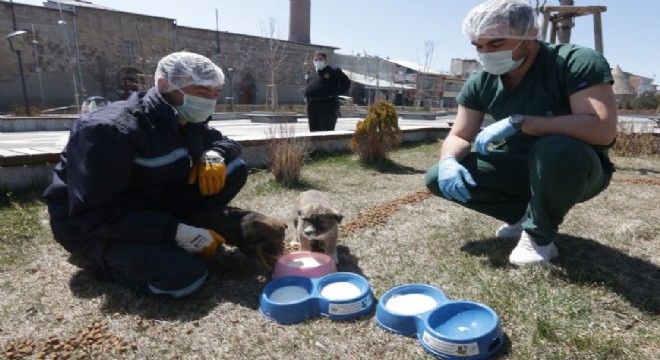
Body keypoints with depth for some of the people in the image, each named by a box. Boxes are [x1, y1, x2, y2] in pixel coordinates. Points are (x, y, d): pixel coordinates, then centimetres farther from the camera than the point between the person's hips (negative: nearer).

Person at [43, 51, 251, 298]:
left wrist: (214, 154, -14)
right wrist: (177, 232, -32)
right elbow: (96, 215, -29)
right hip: (90, 226, -6)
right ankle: (98, 258, -1)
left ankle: (164, 240, 0)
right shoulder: (109, 130, -27)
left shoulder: (188, 120, -4)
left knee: (234, 170, -9)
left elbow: (224, 141, 12)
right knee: (186, 275, -30)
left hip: (152, 205, 7)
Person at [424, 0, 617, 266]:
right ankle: (524, 214, 4)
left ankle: (539, 236, -14)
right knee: (438, 178, -11)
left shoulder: (577, 62, -22)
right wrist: (448, 161, -28)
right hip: (520, 167, 5)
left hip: (577, 168, -5)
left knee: (556, 150, -40)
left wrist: (517, 122, -35)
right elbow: (458, 136, -5)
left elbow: (602, 129, -34)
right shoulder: (480, 83, -6)